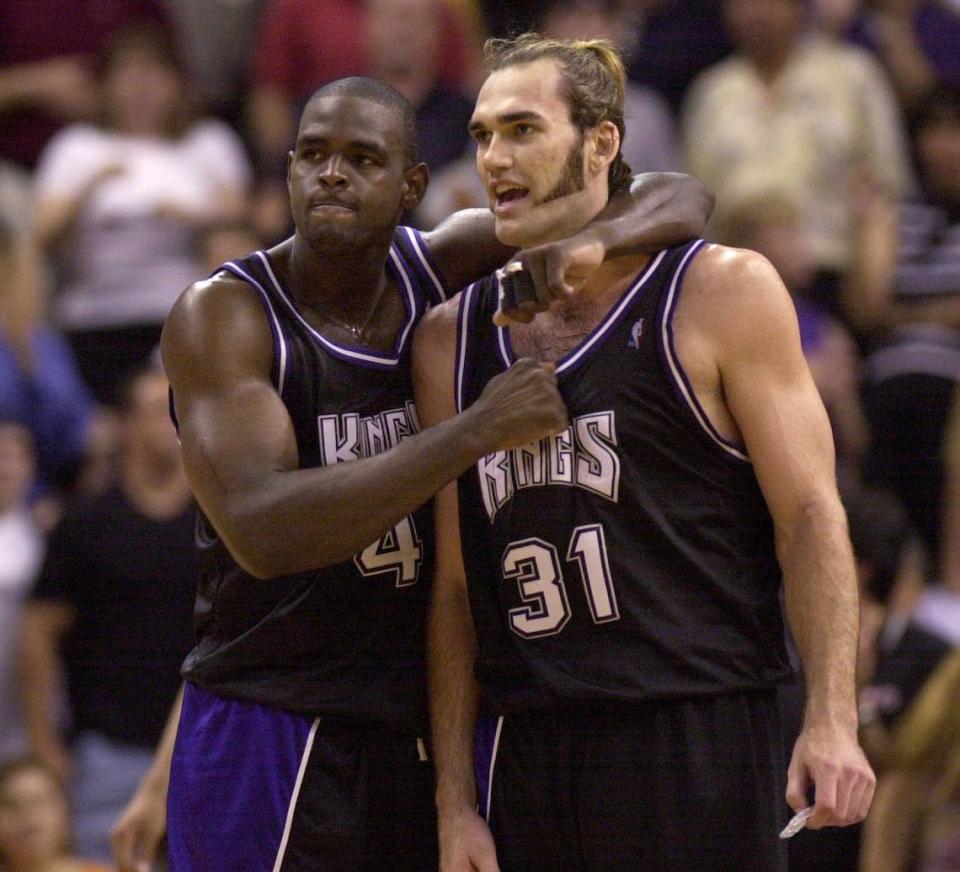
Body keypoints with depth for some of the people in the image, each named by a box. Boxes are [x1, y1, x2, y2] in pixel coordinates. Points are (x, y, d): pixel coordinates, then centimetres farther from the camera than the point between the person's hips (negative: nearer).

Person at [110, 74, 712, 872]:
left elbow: (680, 200, 4)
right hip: (272, 741, -5)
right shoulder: (221, 318, -12)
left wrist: (592, 239, -19)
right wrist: (475, 433, -31)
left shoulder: (446, 270, 2)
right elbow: (263, 531, -26)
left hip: (430, 735, 5)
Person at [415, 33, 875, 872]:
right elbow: (454, 585, 15)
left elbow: (809, 516, -2)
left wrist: (831, 720, -14)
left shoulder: (723, 293, 1)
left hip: (699, 746, -4)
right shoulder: (451, 338, 13)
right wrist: (455, 802, 9)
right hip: (531, 761, 4)